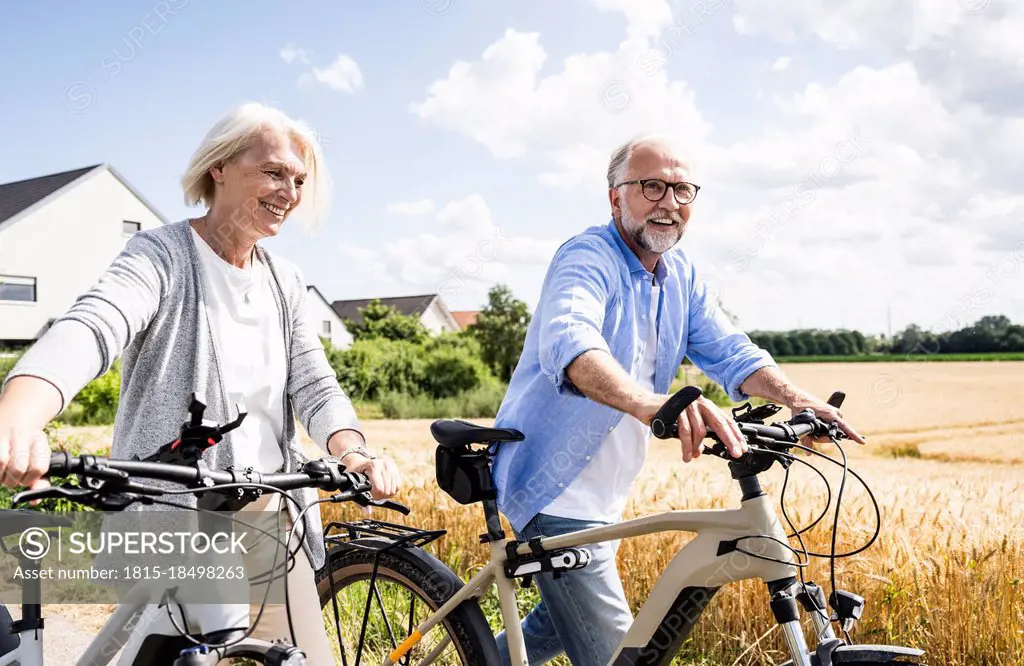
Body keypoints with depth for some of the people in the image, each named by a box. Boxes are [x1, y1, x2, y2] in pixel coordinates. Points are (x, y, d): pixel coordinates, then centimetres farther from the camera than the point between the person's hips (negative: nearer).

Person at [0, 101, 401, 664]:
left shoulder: (286, 284, 10)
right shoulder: (162, 256, -9)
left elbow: (315, 385, 4)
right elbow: (88, 330, -27)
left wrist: (352, 453, -18)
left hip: (272, 522, 5)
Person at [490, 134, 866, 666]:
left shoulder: (680, 274, 6)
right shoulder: (587, 258, -21)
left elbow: (727, 350, -1)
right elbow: (569, 342, -41)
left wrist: (795, 398, -21)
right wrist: (650, 403, -59)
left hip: (599, 496, 9)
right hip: (556, 491, -9)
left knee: (565, 621, 25)